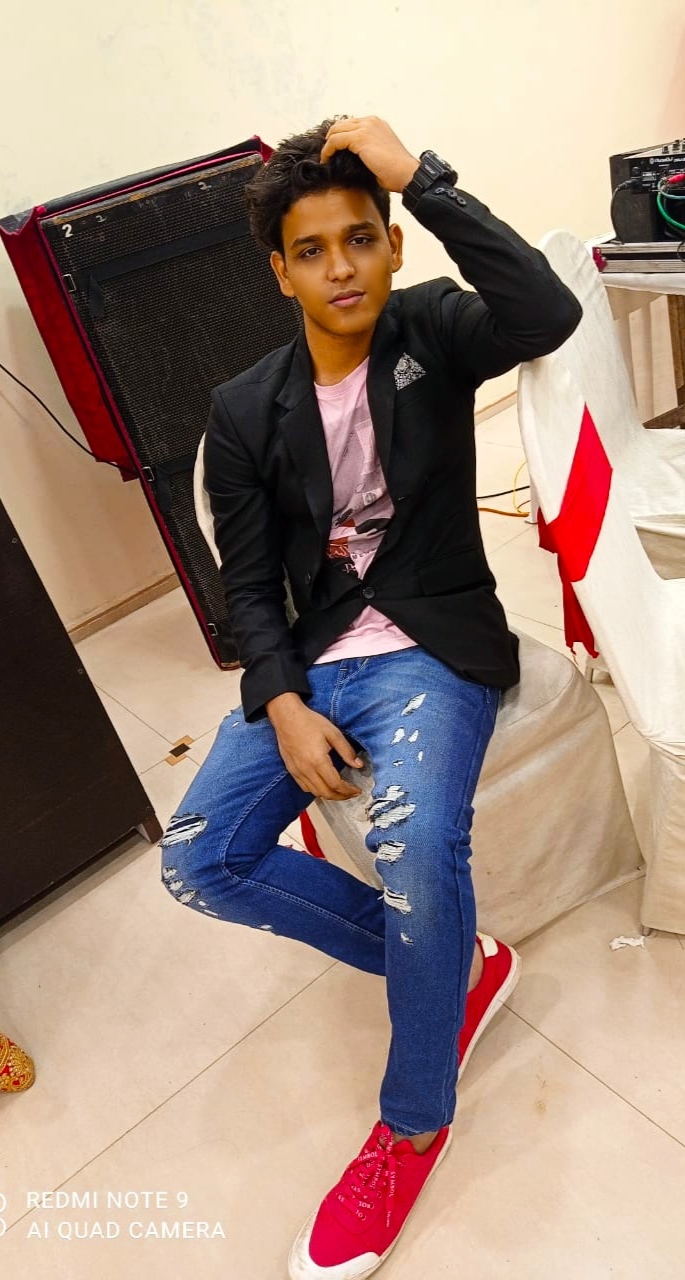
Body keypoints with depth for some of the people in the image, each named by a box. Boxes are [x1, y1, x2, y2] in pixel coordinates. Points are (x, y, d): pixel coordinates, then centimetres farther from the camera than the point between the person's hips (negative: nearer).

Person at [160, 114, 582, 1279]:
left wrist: (420, 174, -18)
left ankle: (414, 1120, 0)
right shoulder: (244, 412, 4)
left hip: (435, 647, -3)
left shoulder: (433, 333, 0)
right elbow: (251, 583, 3)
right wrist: (283, 707, -13)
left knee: (414, 843, -32)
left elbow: (550, 312, -22)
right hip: (315, 659, 4)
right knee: (196, 862, -9)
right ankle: (457, 959, 8)